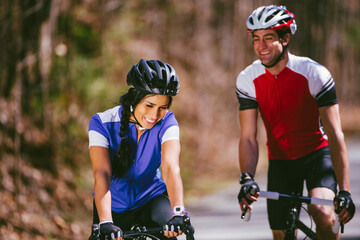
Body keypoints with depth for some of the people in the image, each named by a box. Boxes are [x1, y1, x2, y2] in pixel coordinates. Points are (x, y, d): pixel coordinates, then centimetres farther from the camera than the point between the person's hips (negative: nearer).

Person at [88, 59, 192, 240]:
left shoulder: (167, 122, -16)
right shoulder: (102, 123, -20)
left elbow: (171, 167, -31)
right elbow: (102, 173, -32)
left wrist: (178, 212, -49)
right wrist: (105, 223, -47)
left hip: (151, 199, 0)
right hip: (114, 205, 0)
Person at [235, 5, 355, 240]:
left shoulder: (315, 74, -21)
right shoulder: (247, 80, -12)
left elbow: (335, 134, -24)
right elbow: (248, 137, -13)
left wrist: (344, 191, -32)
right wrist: (247, 178, -32)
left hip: (317, 154, -3)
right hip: (280, 161, 3)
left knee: (322, 212, -31)